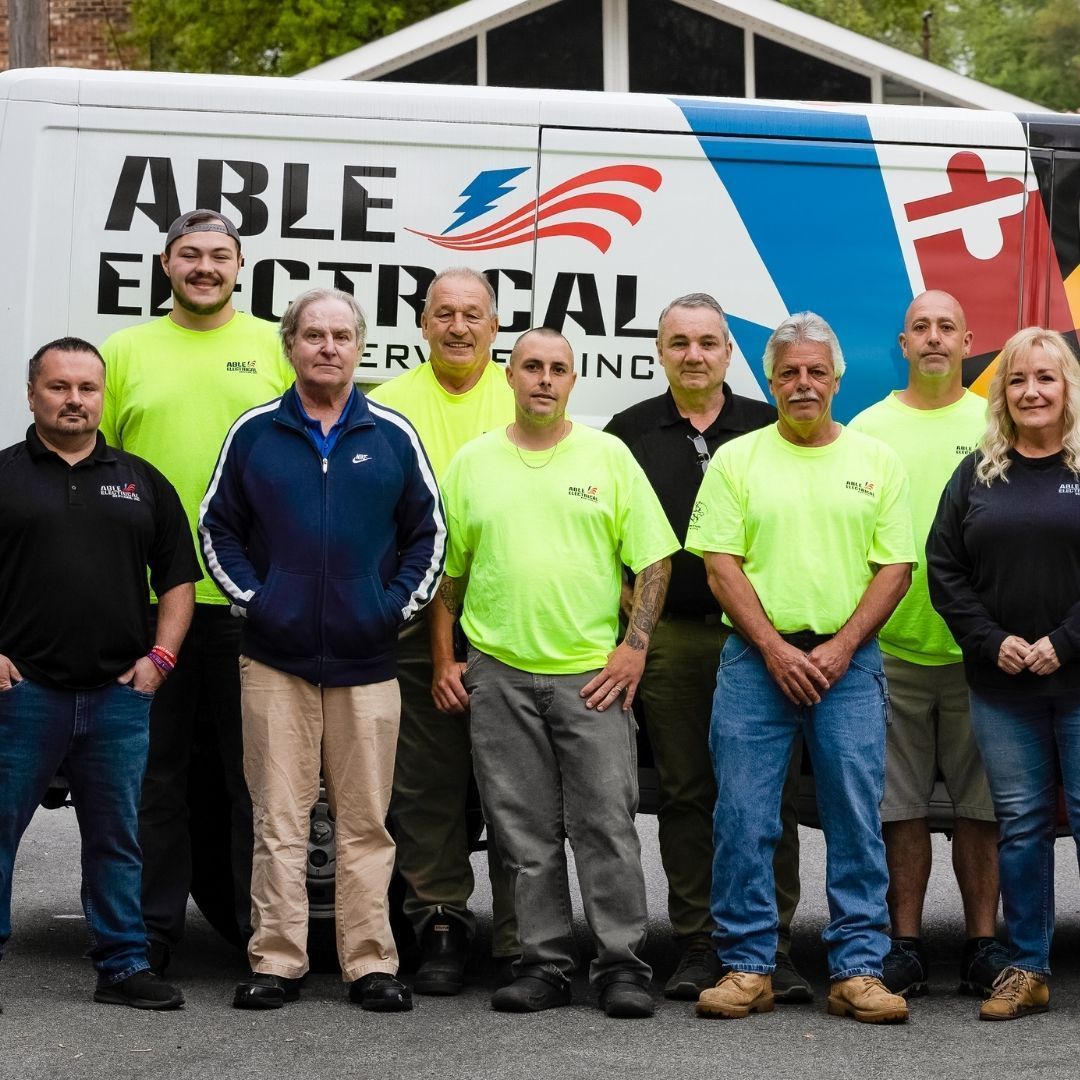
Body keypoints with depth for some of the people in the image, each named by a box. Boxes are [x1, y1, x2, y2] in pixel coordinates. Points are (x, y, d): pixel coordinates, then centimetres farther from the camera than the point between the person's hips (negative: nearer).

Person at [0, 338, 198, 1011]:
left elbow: (179, 577, 14)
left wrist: (160, 656, 2)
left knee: (117, 838, 8)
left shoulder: (141, 481, 14)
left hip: (119, 694, 3)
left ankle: (125, 965, 16)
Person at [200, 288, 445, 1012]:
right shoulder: (254, 434, 7)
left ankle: (372, 965, 9)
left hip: (367, 659, 0)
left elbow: (429, 531, 10)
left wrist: (399, 606, 0)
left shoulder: (392, 435, 7)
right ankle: (276, 963, 7)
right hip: (275, 659, 0)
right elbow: (218, 526, 10)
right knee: (279, 818, 1)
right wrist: (248, 597, -1)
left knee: (367, 821, 4)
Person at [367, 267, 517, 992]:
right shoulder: (386, 406, 9)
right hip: (415, 623, 1)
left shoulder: (524, 403, 9)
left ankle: (521, 943, 8)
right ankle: (442, 928, 15)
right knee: (427, 787, 5)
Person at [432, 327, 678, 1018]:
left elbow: (654, 558, 4)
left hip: (593, 674, -2)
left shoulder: (608, 456, 5)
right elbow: (447, 571, 13)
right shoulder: (473, 462, 9)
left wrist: (635, 646, -5)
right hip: (498, 675, 2)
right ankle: (545, 966, 13)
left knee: (607, 826, -3)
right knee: (525, 836, 5)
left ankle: (623, 967, 4)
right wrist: (445, 661, 7)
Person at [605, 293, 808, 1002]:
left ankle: (774, 945, 3)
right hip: (669, 637, 1)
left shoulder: (769, 429, 8)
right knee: (687, 794, 5)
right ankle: (698, 945, 11)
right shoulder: (630, 432, 9)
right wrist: (628, 602, 1)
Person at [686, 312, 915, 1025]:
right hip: (756, 658, 0)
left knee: (857, 818, 0)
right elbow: (720, 563, 0)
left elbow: (895, 567, 4)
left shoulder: (877, 461, 7)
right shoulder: (737, 459, 6)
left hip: (848, 661, 0)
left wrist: (839, 649, -8)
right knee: (743, 817, -2)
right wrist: (775, 649, -9)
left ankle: (858, 970, 6)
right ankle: (747, 966, 7)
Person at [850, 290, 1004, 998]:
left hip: (978, 649, 0)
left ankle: (984, 946, 11)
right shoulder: (870, 428, 7)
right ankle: (906, 946, 12)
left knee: (980, 805, 3)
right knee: (902, 807, 5)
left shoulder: (996, 425, 7)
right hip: (892, 647, 0)